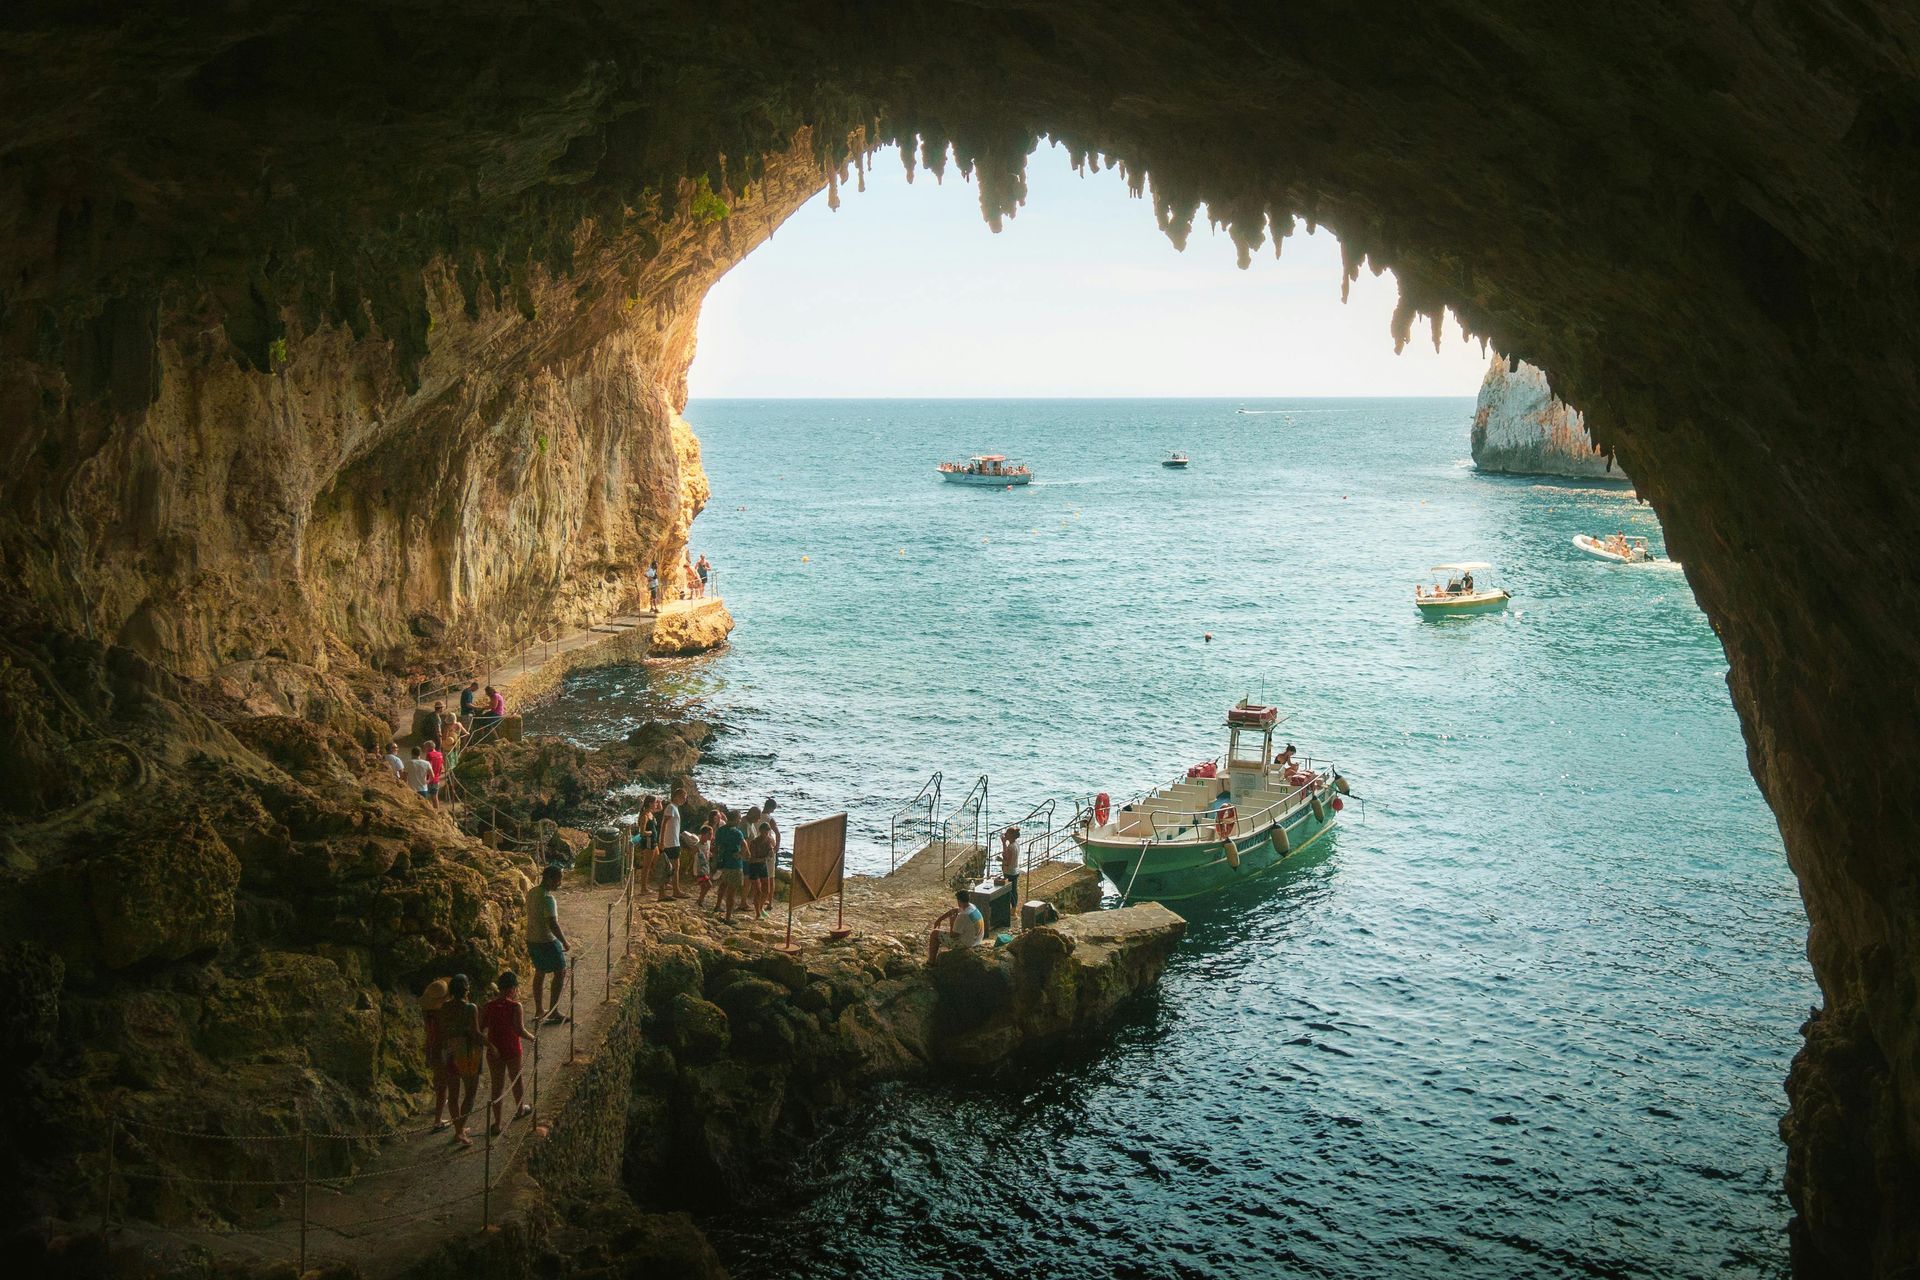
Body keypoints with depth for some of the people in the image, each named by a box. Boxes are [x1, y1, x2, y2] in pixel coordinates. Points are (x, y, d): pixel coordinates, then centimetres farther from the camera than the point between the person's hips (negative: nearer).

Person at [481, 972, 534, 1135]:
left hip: (493, 1052, 2)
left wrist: (488, 1044, 12)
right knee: (516, 1079, 22)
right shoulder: (515, 1006, -16)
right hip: (512, 1050, -2)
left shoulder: (489, 1005, -5)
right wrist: (532, 1038, -5)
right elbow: (519, 1030, -21)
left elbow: (480, 1028, -3)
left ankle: (497, 1123, 8)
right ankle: (520, 1109, 44)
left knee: (496, 1085, 8)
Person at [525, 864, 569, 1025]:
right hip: (547, 941, -9)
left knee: (539, 972, 19)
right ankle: (554, 1011, 6)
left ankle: (539, 1011, 26)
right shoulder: (548, 898, -24)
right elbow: (553, 924, -27)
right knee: (560, 972, 4)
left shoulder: (531, 892, 4)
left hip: (531, 939, 9)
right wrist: (564, 942, -17)